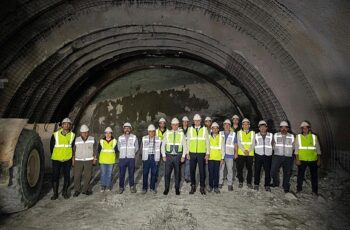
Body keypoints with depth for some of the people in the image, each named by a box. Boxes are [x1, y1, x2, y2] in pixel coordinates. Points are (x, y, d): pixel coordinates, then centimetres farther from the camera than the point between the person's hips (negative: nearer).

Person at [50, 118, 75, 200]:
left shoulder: (72, 135, 0)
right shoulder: (55, 135, -3)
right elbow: (51, 146, 8)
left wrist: (70, 155, 7)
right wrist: (54, 155, 10)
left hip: (67, 160, 1)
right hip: (56, 159, -1)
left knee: (67, 176, 7)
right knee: (55, 176, 2)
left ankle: (65, 192, 24)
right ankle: (55, 193, 16)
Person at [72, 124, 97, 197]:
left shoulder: (92, 139, -3)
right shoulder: (77, 140, -2)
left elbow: (95, 149, 3)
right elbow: (74, 150, 5)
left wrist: (94, 159, 0)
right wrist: (73, 160, 4)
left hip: (89, 161, 0)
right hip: (78, 161, 0)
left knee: (88, 176, 2)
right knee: (77, 176, -1)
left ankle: (85, 190, 16)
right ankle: (77, 190, 14)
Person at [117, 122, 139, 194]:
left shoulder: (134, 137, 2)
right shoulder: (120, 138, 7)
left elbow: (136, 147, 7)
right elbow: (119, 148, 14)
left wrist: (131, 153, 7)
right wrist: (123, 154, 10)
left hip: (131, 158, -1)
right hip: (122, 158, 1)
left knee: (131, 173, 5)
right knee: (121, 174, 4)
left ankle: (132, 186, 20)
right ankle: (121, 187, 17)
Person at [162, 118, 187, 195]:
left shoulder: (181, 134, 1)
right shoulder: (167, 133, 3)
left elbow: (184, 146, 5)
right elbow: (163, 145, 7)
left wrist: (183, 156, -1)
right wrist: (163, 155, 1)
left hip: (178, 156, 0)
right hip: (169, 156, 1)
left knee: (177, 173, 8)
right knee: (167, 173, 2)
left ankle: (177, 189, 23)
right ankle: (166, 188, 17)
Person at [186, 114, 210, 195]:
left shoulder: (204, 129, 2)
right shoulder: (190, 129, 6)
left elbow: (207, 142, 3)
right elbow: (188, 141, 9)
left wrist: (207, 153, -1)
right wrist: (187, 153, 5)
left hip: (201, 153, -1)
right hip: (192, 153, 1)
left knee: (202, 171, 2)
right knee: (192, 170, 7)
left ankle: (202, 187, 16)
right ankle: (193, 186, 21)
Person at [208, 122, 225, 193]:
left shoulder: (221, 137, 5)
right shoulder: (209, 137, 5)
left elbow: (222, 148, 6)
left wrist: (222, 158, 2)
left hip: (218, 158, 0)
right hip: (210, 157, 0)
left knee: (216, 172, 1)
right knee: (211, 172, 3)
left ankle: (216, 187, 12)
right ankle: (210, 186, 15)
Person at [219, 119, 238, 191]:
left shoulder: (233, 134, 5)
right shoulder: (220, 133, 9)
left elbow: (235, 144, 7)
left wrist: (236, 153, 2)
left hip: (230, 155, -1)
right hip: (221, 154, 1)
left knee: (230, 170, 0)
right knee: (221, 169, 5)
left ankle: (230, 184, 9)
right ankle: (220, 183, 17)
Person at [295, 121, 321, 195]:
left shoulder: (314, 137, 3)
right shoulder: (298, 136, 1)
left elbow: (318, 149, 7)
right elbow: (296, 149, 1)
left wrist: (319, 159, 4)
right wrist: (297, 159, -5)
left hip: (313, 160, 1)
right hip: (302, 160, -1)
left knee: (314, 175, 9)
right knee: (300, 175, 6)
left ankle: (315, 191, 23)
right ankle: (299, 189, 21)